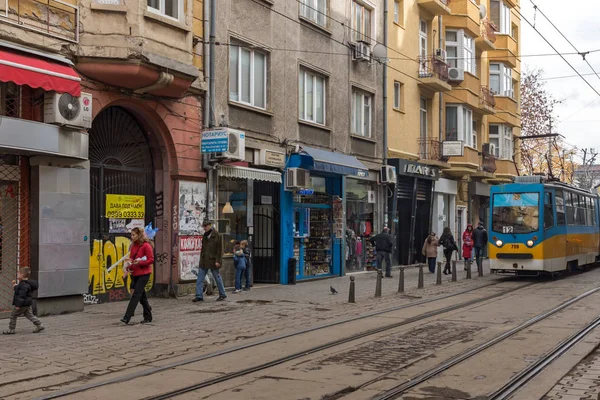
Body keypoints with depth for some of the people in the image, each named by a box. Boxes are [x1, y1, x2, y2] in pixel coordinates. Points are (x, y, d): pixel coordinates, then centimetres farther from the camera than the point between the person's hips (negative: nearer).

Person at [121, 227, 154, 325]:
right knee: (142, 296, 13)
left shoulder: (146, 246, -10)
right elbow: (131, 258, 20)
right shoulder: (133, 246, 13)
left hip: (144, 274, -8)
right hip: (135, 273, 8)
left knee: (136, 295, -12)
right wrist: (129, 263, -1)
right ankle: (148, 317, 23)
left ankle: (127, 318, -16)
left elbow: (151, 260, -12)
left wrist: (139, 262, -23)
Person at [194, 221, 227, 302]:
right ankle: (199, 296, 1)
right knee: (200, 278, 0)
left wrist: (218, 261, -16)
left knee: (217, 277, 4)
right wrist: (201, 258, 14)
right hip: (204, 261, 7)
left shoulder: (217, 235, -9)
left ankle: (222, 295, 16)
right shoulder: (205, 235, 12)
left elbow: (220, 249, -11)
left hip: (213, 261, -7)